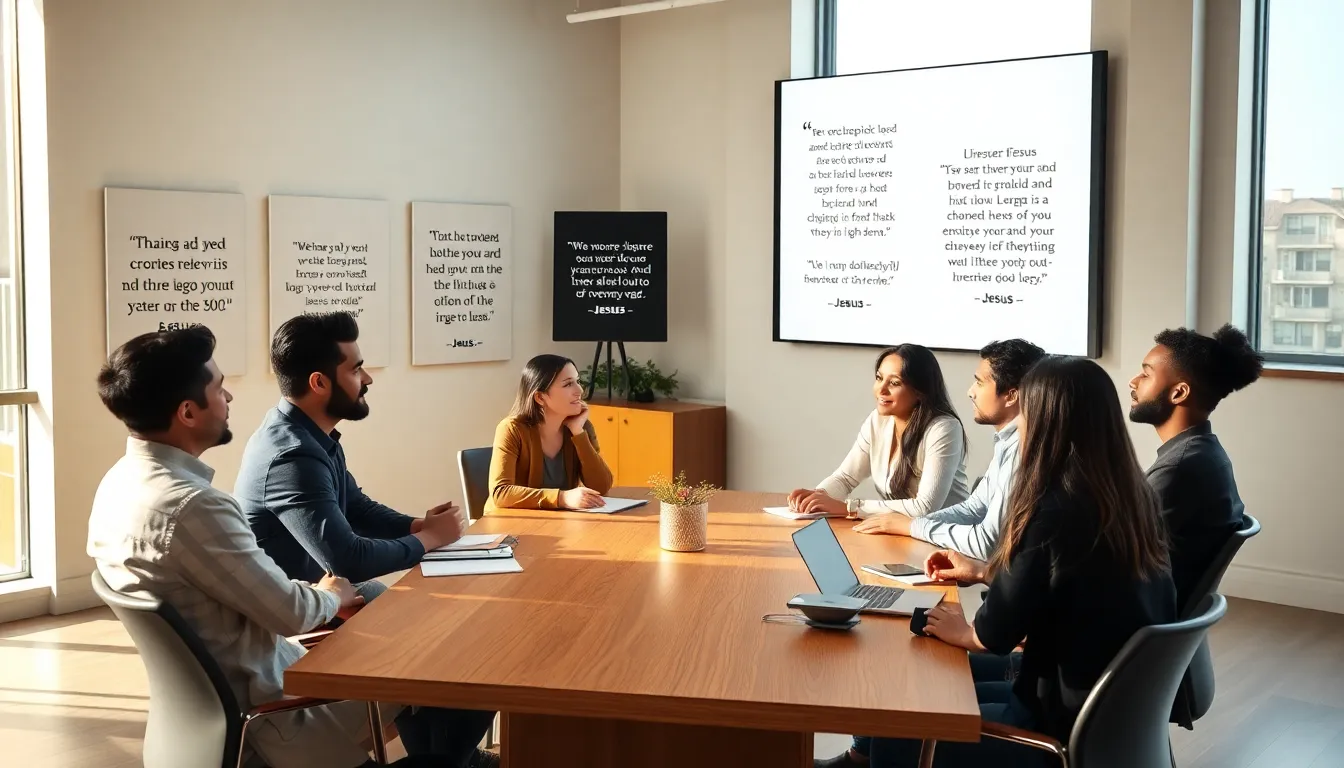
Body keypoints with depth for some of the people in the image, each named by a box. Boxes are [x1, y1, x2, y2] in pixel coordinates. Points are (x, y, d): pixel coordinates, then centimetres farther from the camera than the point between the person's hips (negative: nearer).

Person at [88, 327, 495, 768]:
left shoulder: (121, 481, 0)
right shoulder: (190, 506, -29)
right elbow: (291, 613, -21)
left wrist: (313, 593, 4)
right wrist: (331, 596, -1)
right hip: (260, 712, -9)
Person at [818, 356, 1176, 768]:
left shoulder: (1056, 510, -24)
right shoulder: (1133, 497, 1)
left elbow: (996, 635, -16)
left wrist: (961, 631, 5)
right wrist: (983, 572, 26)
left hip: (1072, 729, -8)